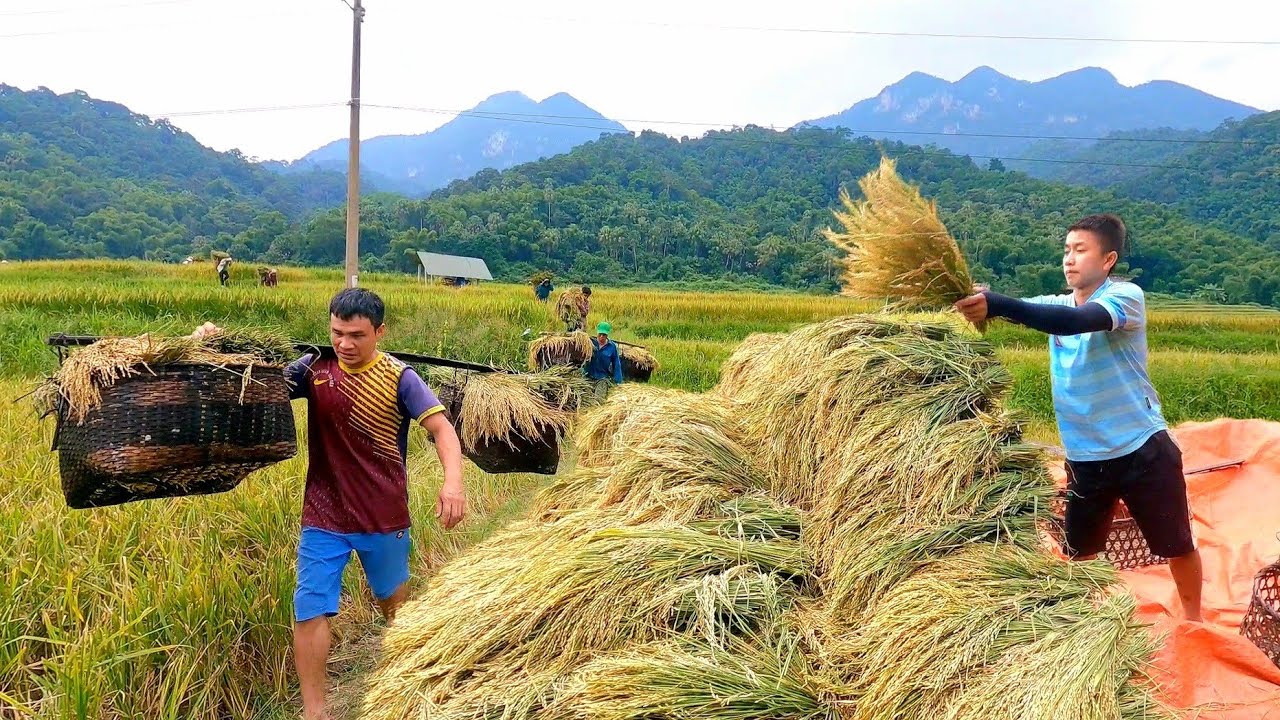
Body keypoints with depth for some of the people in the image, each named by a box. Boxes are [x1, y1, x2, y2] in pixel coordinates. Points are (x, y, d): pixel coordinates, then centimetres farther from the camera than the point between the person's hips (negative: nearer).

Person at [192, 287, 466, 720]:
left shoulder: (399, 379, -12)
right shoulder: (314, 368, -4)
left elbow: (441, 428, -19)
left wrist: (453, 482, -36)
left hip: (385, 518, -1)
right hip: (323, 518, 1)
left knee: (395, 602, 20)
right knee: (310, 610, -2)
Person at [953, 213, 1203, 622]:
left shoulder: (1126, 295, -16)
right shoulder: (1057, 304, 3)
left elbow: (1079, 321, -35)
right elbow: (1019, 310, -13)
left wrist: (996, 305, -49)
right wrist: (975, 296, -37)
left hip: (1142, 449, -4)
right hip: (1084, 455, 4)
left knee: (1177, 547, 14)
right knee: (1079, 554, 14)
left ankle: (1192, 619, 39)